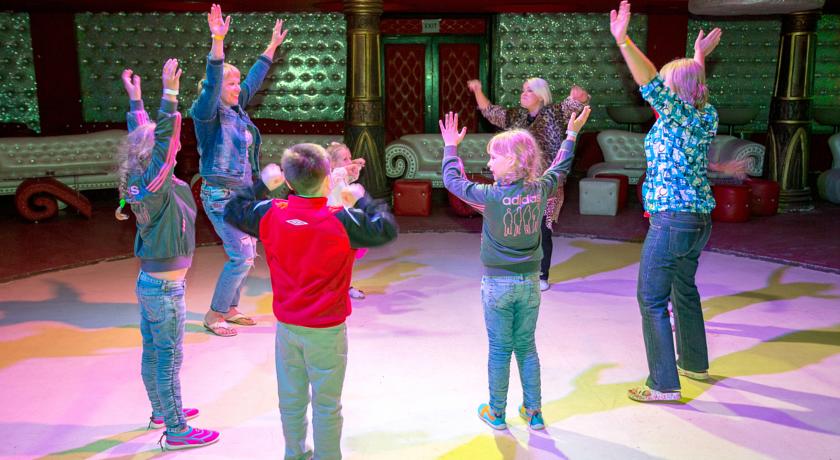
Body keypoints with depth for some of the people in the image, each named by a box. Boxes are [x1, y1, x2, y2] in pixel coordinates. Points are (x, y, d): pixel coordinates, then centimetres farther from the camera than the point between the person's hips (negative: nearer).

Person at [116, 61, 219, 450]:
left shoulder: (140, 181, 2)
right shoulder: (157, 183, -21)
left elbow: (139, 136, 15)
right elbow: (163, 136, -33)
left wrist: (135, 99, 23)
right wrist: (170, 92, -34)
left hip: (149, 282, 9)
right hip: (165, 287, -9)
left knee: (152, 352, 20)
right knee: (169, 358, 1)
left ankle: (161, 411, 37)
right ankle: (176, 431, 12)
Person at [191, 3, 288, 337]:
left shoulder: (236, 110, 9)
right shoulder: (208, 113, -11)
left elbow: (254, 80, 20)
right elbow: (212, 82, -29)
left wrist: (273, 46, 26)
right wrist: (218, 42, -41)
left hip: (241, 193, 9)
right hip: (221, 195, -8)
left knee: (247, 254, 12)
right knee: (241, 257, -9)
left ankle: (230, 309, 25)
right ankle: (214, 315, 6)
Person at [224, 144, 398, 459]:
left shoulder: (270, 214, -7)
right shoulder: (341, 221, -18)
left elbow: (232, 212, 10)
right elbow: (387, 229, -8)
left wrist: (262, 185, 16)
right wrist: (362, 200, 3)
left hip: (286, 326, 5)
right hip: (326, 329, -4)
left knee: (291, 399, 20)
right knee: (326, 405, 9)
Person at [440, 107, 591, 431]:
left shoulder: (491, 195, -16)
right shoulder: (540, 189, -5)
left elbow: (452, 179, -3)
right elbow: (560, 168, 15)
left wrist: (451, 146, 12)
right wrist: (571, 134, 28)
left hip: (497, 284, -3)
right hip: (529, 282, 4)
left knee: (499, 350, 7)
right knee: (527, 347, 14)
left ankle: (496, 413, 19)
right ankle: (533, 412, 22)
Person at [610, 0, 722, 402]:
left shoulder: (677, 116, -15)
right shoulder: (706, 117, 7)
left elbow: (652, 85, -30)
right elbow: (694, 86, 29)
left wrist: (623, 41, -35)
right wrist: (700, 58, 41)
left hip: (671, 221, -9)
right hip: (700, 219, 9)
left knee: (652, 300, -2)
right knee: (684, 290, 23)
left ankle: (664, 384, 2)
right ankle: (695, 363, 37)